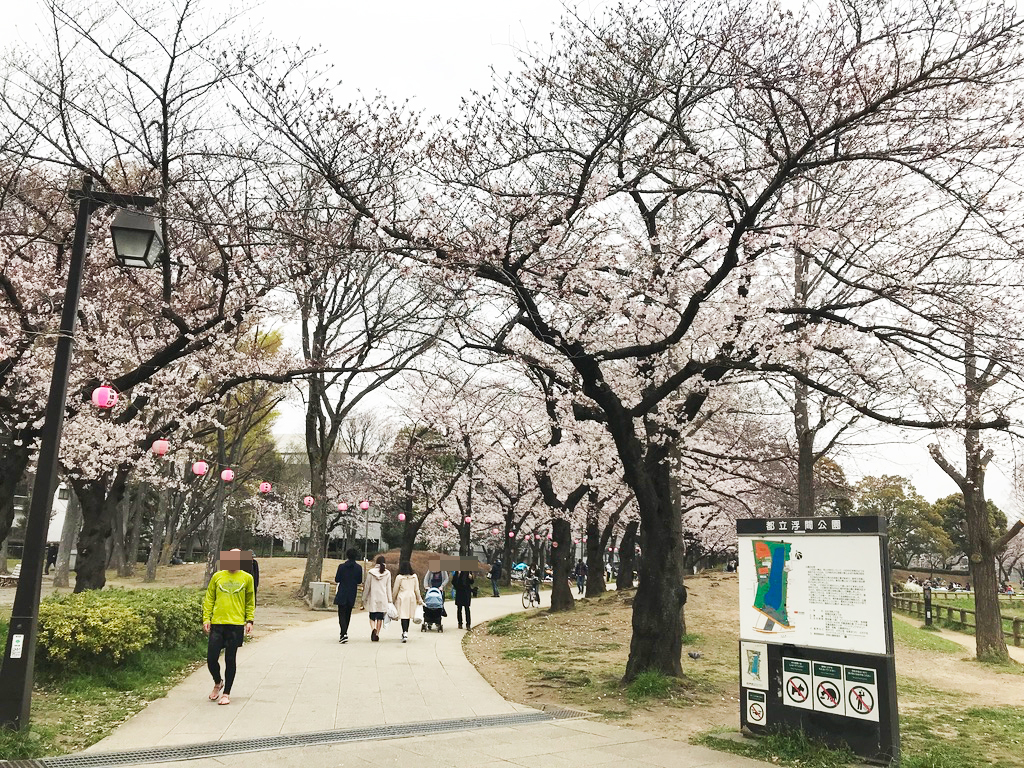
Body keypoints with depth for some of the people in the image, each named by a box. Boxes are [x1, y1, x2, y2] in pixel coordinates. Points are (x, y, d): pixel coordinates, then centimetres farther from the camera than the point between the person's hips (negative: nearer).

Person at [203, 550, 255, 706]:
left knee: (230, 659, 3)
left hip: (236, 624, -1)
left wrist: (250, 620, 1)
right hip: (217, 623, 2)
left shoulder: (246, 578, 5)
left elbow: (250, 602, 9)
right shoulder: (217, 576, 7)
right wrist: (206, 618, 1)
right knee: (211, 658, 1)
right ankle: (218, 683, 30)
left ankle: (226, 693, 17)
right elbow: (209, 599, 10)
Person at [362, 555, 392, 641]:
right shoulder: (387, 573, -1)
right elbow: (388, 588, 2)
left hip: (373, 598, -1)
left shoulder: (370, 572, -4)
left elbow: (367, 586, 1)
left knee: (372, 616, 5)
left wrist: (364, 598, 10)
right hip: (383, 598, 1)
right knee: (380, 617, 10)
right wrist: (390, 600, 7)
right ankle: (377, 634, 9)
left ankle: (373, 628, -21)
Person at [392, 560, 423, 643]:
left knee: (403, 616, -5)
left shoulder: (399, 577, -6)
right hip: (412, 597, 4)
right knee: (408, 616, 14)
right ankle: (405, 632, 22)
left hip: (402, 598, -4)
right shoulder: (414, 577, 4)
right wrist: (419, 600, 17)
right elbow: (416, 589, 8)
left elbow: (395, 590, 0)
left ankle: (405, 633, -17)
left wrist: (393, 600, 13)